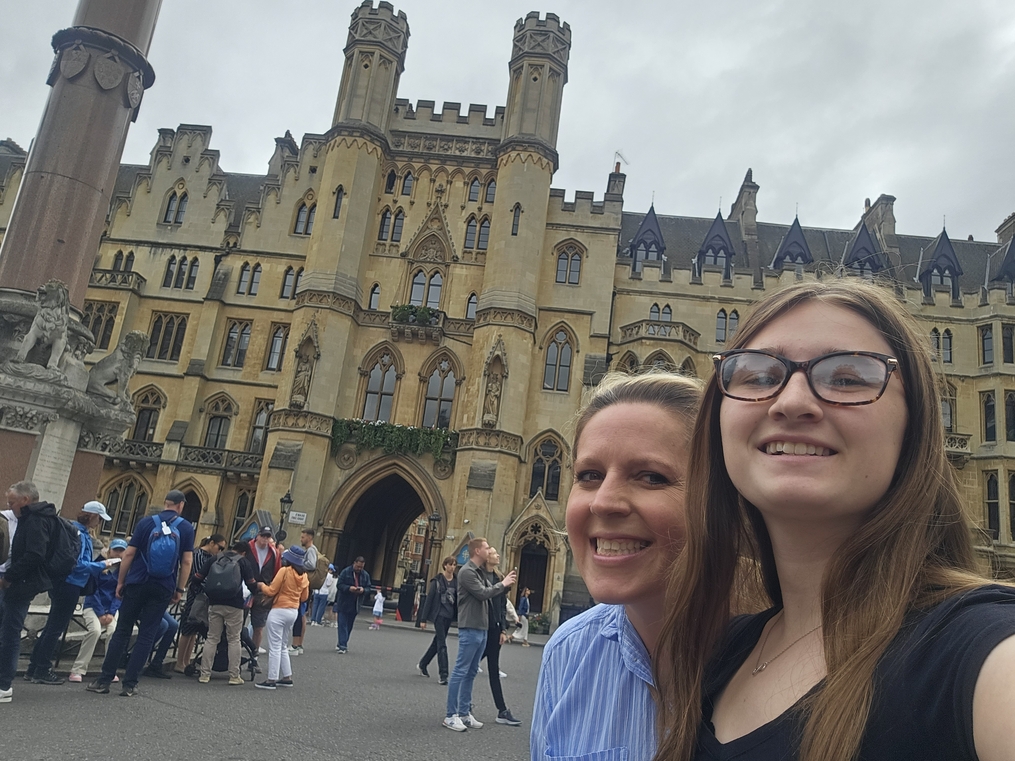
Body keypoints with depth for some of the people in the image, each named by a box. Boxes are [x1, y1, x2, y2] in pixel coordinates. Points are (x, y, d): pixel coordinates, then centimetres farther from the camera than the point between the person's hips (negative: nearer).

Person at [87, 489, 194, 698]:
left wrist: (121, 581, 5)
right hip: (163, 588, 0)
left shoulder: (146, 522, 1)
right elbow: (187, 561, -3)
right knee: (146, 635, 5)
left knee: (122, 631, 9)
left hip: (137, 583, 0)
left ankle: (104, 680, 10)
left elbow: (129, 554, -2)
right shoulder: (186, 528, 0)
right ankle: (129, 684, 5)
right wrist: (180, 589, 4)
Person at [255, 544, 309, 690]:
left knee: (275, 647, -1)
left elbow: (271, 591, -10)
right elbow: (304, 597, 11)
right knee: (283, 646, 19)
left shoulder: (284, 570, -15)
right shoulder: (304, 575, 3)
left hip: (279, 611, -7)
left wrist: (262, 585, 8)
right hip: (293, 611, 7)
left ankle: (271, 680, 1)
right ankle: (287, 677, 20)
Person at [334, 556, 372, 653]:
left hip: (355, 605, 4)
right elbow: (339, 585, -7)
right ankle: (343, 646, -7)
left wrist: (363, 590, -15)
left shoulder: (365, 575, 5)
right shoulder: (345, 572, -6)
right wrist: (349, 588, -23)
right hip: (344, 603, -4)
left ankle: (342, 644, 24)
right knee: (342, 624, -7)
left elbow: (368, 588, 8)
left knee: (349, 625, 11)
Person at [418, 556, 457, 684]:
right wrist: (423, 619, -7)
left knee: (437, 642, 14)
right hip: (438, 614, -5)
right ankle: (443, 675, -5)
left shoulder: (456, 582, 5)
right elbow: (429, 599, -6)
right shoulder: (437, 580, -7)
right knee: (442, 644, -8)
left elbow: (458, 600, 7)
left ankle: (422, 664, 33)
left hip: (449, 615, 5)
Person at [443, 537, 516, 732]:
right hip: (470, 629, -9)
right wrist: (503, 584, -9)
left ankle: (464, 713, 16)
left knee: (470, 673, 11)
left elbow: (490, 592, 17)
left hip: (481, 629, 9)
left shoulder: (480, 572, 17)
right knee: (460, 672, -5)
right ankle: (451, 715, 0)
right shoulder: (467, 572, -12)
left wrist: (505, 584, 3)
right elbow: (483, 594, -19)